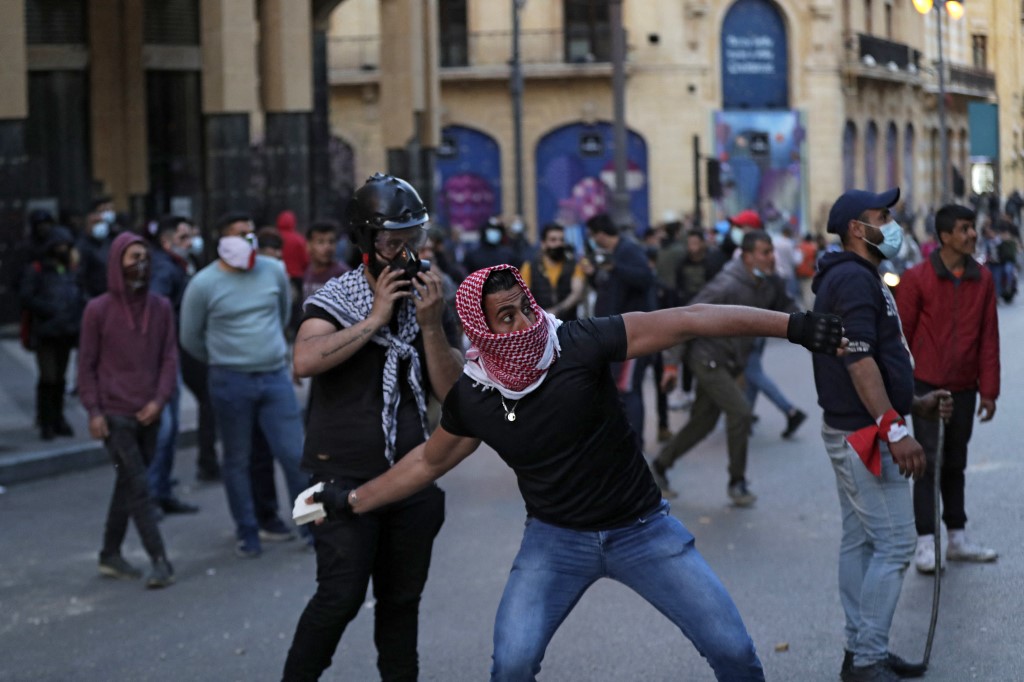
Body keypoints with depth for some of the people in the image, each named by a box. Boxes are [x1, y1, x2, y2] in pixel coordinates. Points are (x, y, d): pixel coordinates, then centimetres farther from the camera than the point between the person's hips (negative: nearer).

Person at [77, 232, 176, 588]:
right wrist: (93, 410, -8)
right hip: (114, 415, -4)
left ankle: (111, 555, 23)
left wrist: (159, 399, -8)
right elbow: (86, 364, -1)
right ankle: (159, 561, -7)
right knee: (138, 486, -7)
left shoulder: (160, 308, 5)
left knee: (128, 484, 12)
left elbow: (169, 358, 5)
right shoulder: (98, 310, -4)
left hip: (148, 414, 4)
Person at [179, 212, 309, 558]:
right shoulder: (204, 284, -6)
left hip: (276, 377, 2)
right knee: (237, 460, 7)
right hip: (231, 383, -2)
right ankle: (247, 533, 17)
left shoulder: (274, 271, 2)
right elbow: (190, 338, 5)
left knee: (295, 454, -1)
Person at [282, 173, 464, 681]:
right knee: (341, 596, -11)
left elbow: (451, 391, 2)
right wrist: (374, 320, -20)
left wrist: (431, 325, -12)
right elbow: (305, 361, -25)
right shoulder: (336, 300, -4)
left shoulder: (424, 301, 9)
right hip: (346, 477, -5)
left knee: (402, 599, 10)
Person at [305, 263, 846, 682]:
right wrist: (355, 500, 12)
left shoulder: (578, 345, -21)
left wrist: (791, 325, -29)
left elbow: (686, 322, -24)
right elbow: (430, 460, 11)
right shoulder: (472, 398, -11)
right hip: (555, 537, 1)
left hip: (641, 528, -1)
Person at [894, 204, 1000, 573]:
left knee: (955, 463, 13)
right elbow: (900, 333, -5)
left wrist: (989, 389, 3)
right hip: (927, 386, -4)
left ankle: (957, 539, 21)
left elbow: (989, 338, 5)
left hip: (964, 389, 4)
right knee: (929, 462, -4)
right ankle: (926, 543, 1)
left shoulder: (983, 280, 3)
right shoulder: (917, 278, -9)